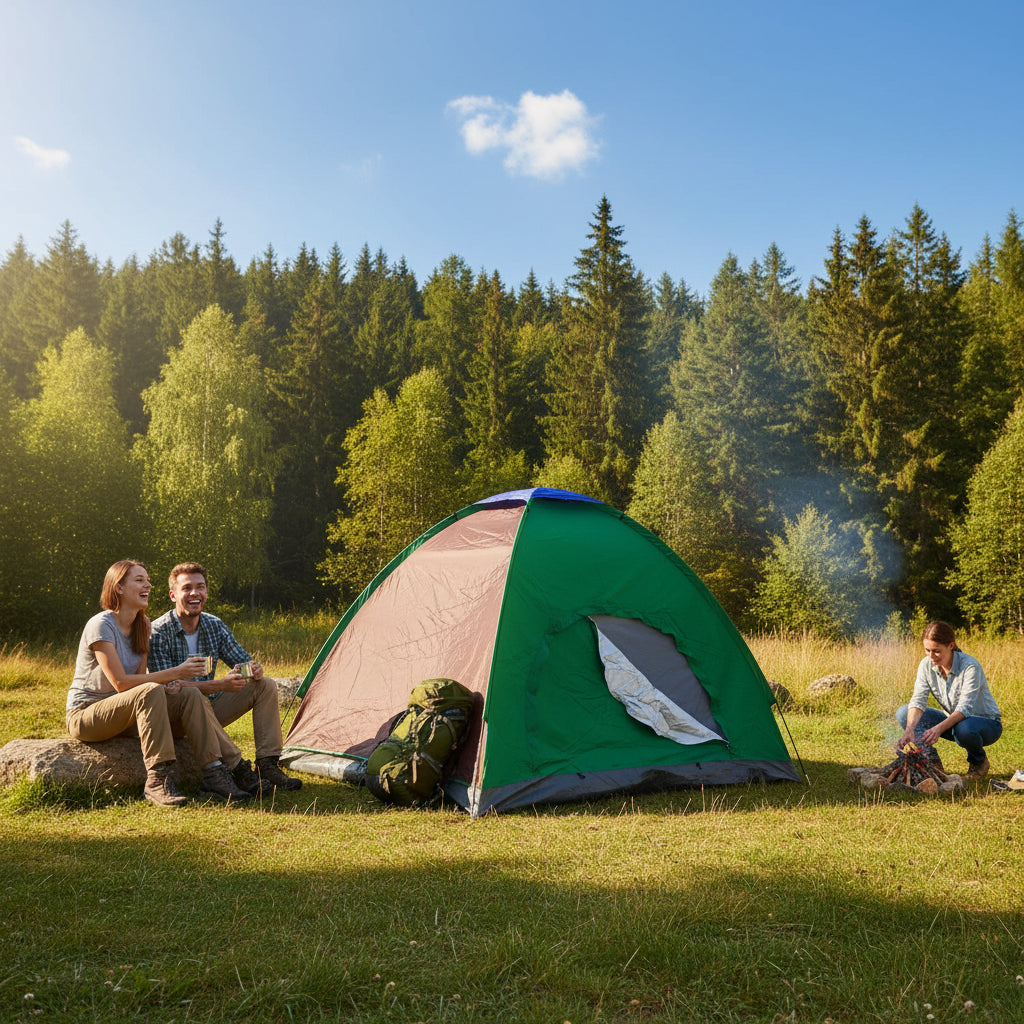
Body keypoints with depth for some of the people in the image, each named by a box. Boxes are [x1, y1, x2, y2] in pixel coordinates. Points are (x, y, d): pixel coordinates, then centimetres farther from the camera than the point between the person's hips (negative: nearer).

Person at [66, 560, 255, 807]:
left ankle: (214, 772, -19)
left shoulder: (143, 625, 8)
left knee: (188, 696, -15)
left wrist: (168, 684, -15)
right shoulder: (100, 625, -17)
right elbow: (120, 683, -24)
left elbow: (140, 677, 7)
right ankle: (157, 781, -36)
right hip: (85, 714, -8)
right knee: (150, 692, -35)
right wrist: (174, 673, -26)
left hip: (121, 713, 8)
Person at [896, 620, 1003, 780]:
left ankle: (979, 761, -7)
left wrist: (939, 728, -51)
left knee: (963, 729, -40)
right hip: (951, 721, 5)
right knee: (903, 713, -14)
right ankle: (932, 760, -10)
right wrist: (910, 729, -38)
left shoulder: (970, 666, -26)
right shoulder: (926, 665, -11)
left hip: (988, 723, -5)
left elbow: (964, 708, -34)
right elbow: (918, 700, -18)